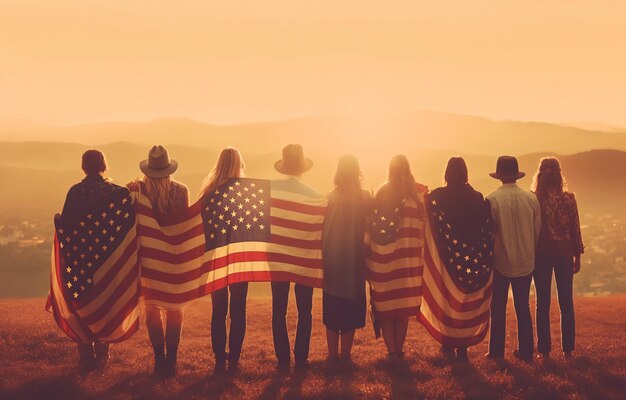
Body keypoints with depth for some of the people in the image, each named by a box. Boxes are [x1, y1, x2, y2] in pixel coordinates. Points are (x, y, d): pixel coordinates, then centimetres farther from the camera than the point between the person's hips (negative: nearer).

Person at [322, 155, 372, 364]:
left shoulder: (330, 197, -6)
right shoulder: (364, 197, -9)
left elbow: (323, 230, -3)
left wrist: (325, 256, 7)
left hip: (332, 261, 1)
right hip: (354, 262, -1)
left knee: (332, 313, 11)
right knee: (350, 312, 8)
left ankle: (333, 355, 15)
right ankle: (345, 356, 9)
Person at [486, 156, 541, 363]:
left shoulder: (493, 200, -13)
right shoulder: (531, 198, -3)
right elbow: (538, 231, 3)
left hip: (501, 261, -3)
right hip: (526, 262, 3)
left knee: (498, 308, 8)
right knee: (523, 307, 13)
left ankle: (496, 352, 10)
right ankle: (526, 351, 16)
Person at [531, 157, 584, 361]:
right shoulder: (568, 198, -5)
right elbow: (575, 230, -2)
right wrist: (577, 256, 9)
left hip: (541, 253, -1)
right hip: (564, 252, 1)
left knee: (543, 302, 5)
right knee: (566, 302, 9)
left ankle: (544, 350, 7)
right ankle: (568, 350, 11)